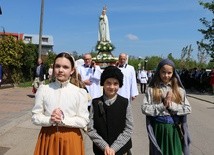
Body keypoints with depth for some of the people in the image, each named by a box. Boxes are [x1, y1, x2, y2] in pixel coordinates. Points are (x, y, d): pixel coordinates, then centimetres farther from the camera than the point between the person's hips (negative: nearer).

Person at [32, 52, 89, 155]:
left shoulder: (80, 92, -7)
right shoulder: (43, 89, -3)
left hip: (71, 139, -1)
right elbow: (35, 117, -1)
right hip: (48, 137, 1)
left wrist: (63, 120, -17)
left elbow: (84, 121, -7)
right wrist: (50, 120, -17)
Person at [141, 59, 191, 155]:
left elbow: (188, 109, -3)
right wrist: (163, 105, -17)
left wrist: (171, 105, -14)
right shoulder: (151, 89, -4)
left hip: (174, 129, 1)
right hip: (157, 128, -1)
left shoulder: (179, 90, 1)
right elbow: (144, 109, -11)